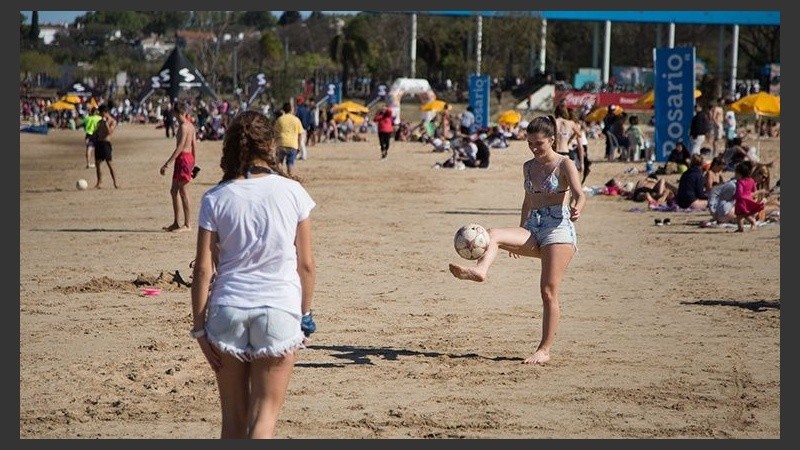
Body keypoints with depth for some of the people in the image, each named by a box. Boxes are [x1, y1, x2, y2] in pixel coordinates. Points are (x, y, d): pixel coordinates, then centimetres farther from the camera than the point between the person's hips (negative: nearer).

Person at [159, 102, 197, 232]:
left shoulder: (183, 126, -16)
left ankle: (187, 224, 0)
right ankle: (176, 223, 19)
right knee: (174, 190, 15)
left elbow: (179, 147, -21)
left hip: (183, 158, -10)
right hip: (189, 157, 10)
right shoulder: (191, 126, 13)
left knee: (183, 191, -4)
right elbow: (194, 145, 16)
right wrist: (193, 163, 21)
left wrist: (166, 164, -21)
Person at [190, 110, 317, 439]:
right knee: (264, 417, 1)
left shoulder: (216, 199, -2)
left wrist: (199, 326, 3)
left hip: (227, 312, 1)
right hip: (279, 311, -1)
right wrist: (305, 316, 13)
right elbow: (306, 265, 2)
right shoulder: (291, 192, -2)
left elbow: (203, 269, -3)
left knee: (233, 417, 12)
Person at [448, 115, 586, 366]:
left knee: (548, 292, -10)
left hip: (559, 228, -6)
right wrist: (518, 238, 26)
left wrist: (577, 208, -42)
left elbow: (579, 193, -17)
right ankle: (480, 270, -54)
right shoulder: (528, 167, 16)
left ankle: (544, 350, -4)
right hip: (533, 229, 6)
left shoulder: (564, 165, -2)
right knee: (493, 235, -24)